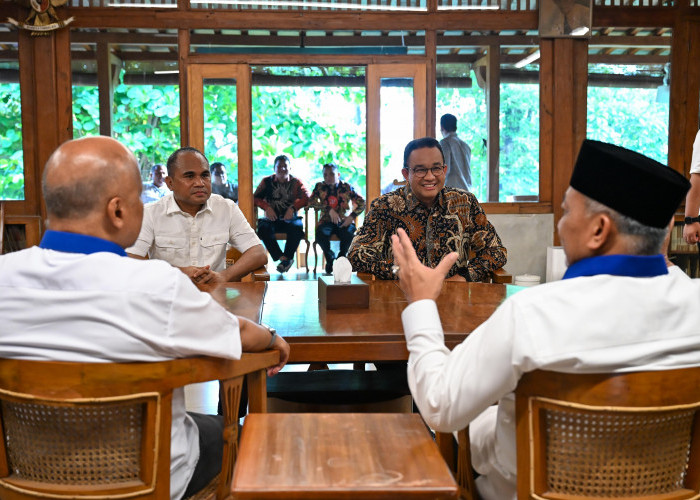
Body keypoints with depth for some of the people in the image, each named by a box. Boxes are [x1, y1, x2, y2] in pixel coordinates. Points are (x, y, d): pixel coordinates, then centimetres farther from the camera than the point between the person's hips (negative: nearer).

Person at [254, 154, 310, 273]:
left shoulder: (296, 182, 11)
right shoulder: (267, 181, 14)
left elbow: (306, 197, -3)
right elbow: (255, 198, 7)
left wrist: (293, 208, -18)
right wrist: (267, 207, -12)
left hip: (290, 218, -1)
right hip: (272, 219, 1)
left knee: (297, 227, -36)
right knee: (263, 228, -33)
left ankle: (287, 257, -18)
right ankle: (283, 258, -26)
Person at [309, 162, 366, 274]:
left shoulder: (346, 187, 5)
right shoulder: (320, 187, 7)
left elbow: (362, 203, 1)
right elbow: (311, 202, -8)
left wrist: (351, 216, -14)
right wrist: (329, 210, -18)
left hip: (344, 221, 0)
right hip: (326, 221, 0)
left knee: (348, 234, -34)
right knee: (321, 234, -34)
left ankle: (341, 258, -2)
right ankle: (330, 258, -4)